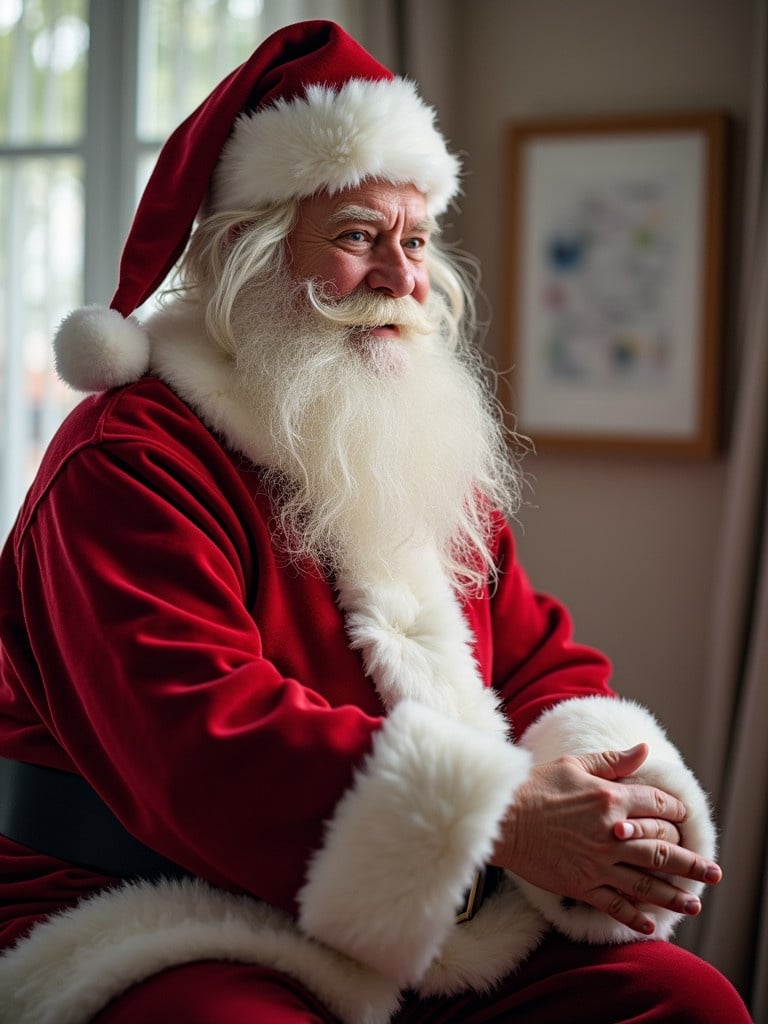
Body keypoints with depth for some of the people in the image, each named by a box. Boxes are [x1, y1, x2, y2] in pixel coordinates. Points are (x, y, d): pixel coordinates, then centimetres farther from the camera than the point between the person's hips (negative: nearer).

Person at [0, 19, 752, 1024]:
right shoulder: (131, 461, -10)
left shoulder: (426, 454, 18)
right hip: (173, 940, -6)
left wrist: (613, 791, -10)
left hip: (437, 932, 7)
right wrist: (498, 820, -27)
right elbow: (199, 737, -23)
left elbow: (535, 659, 14)